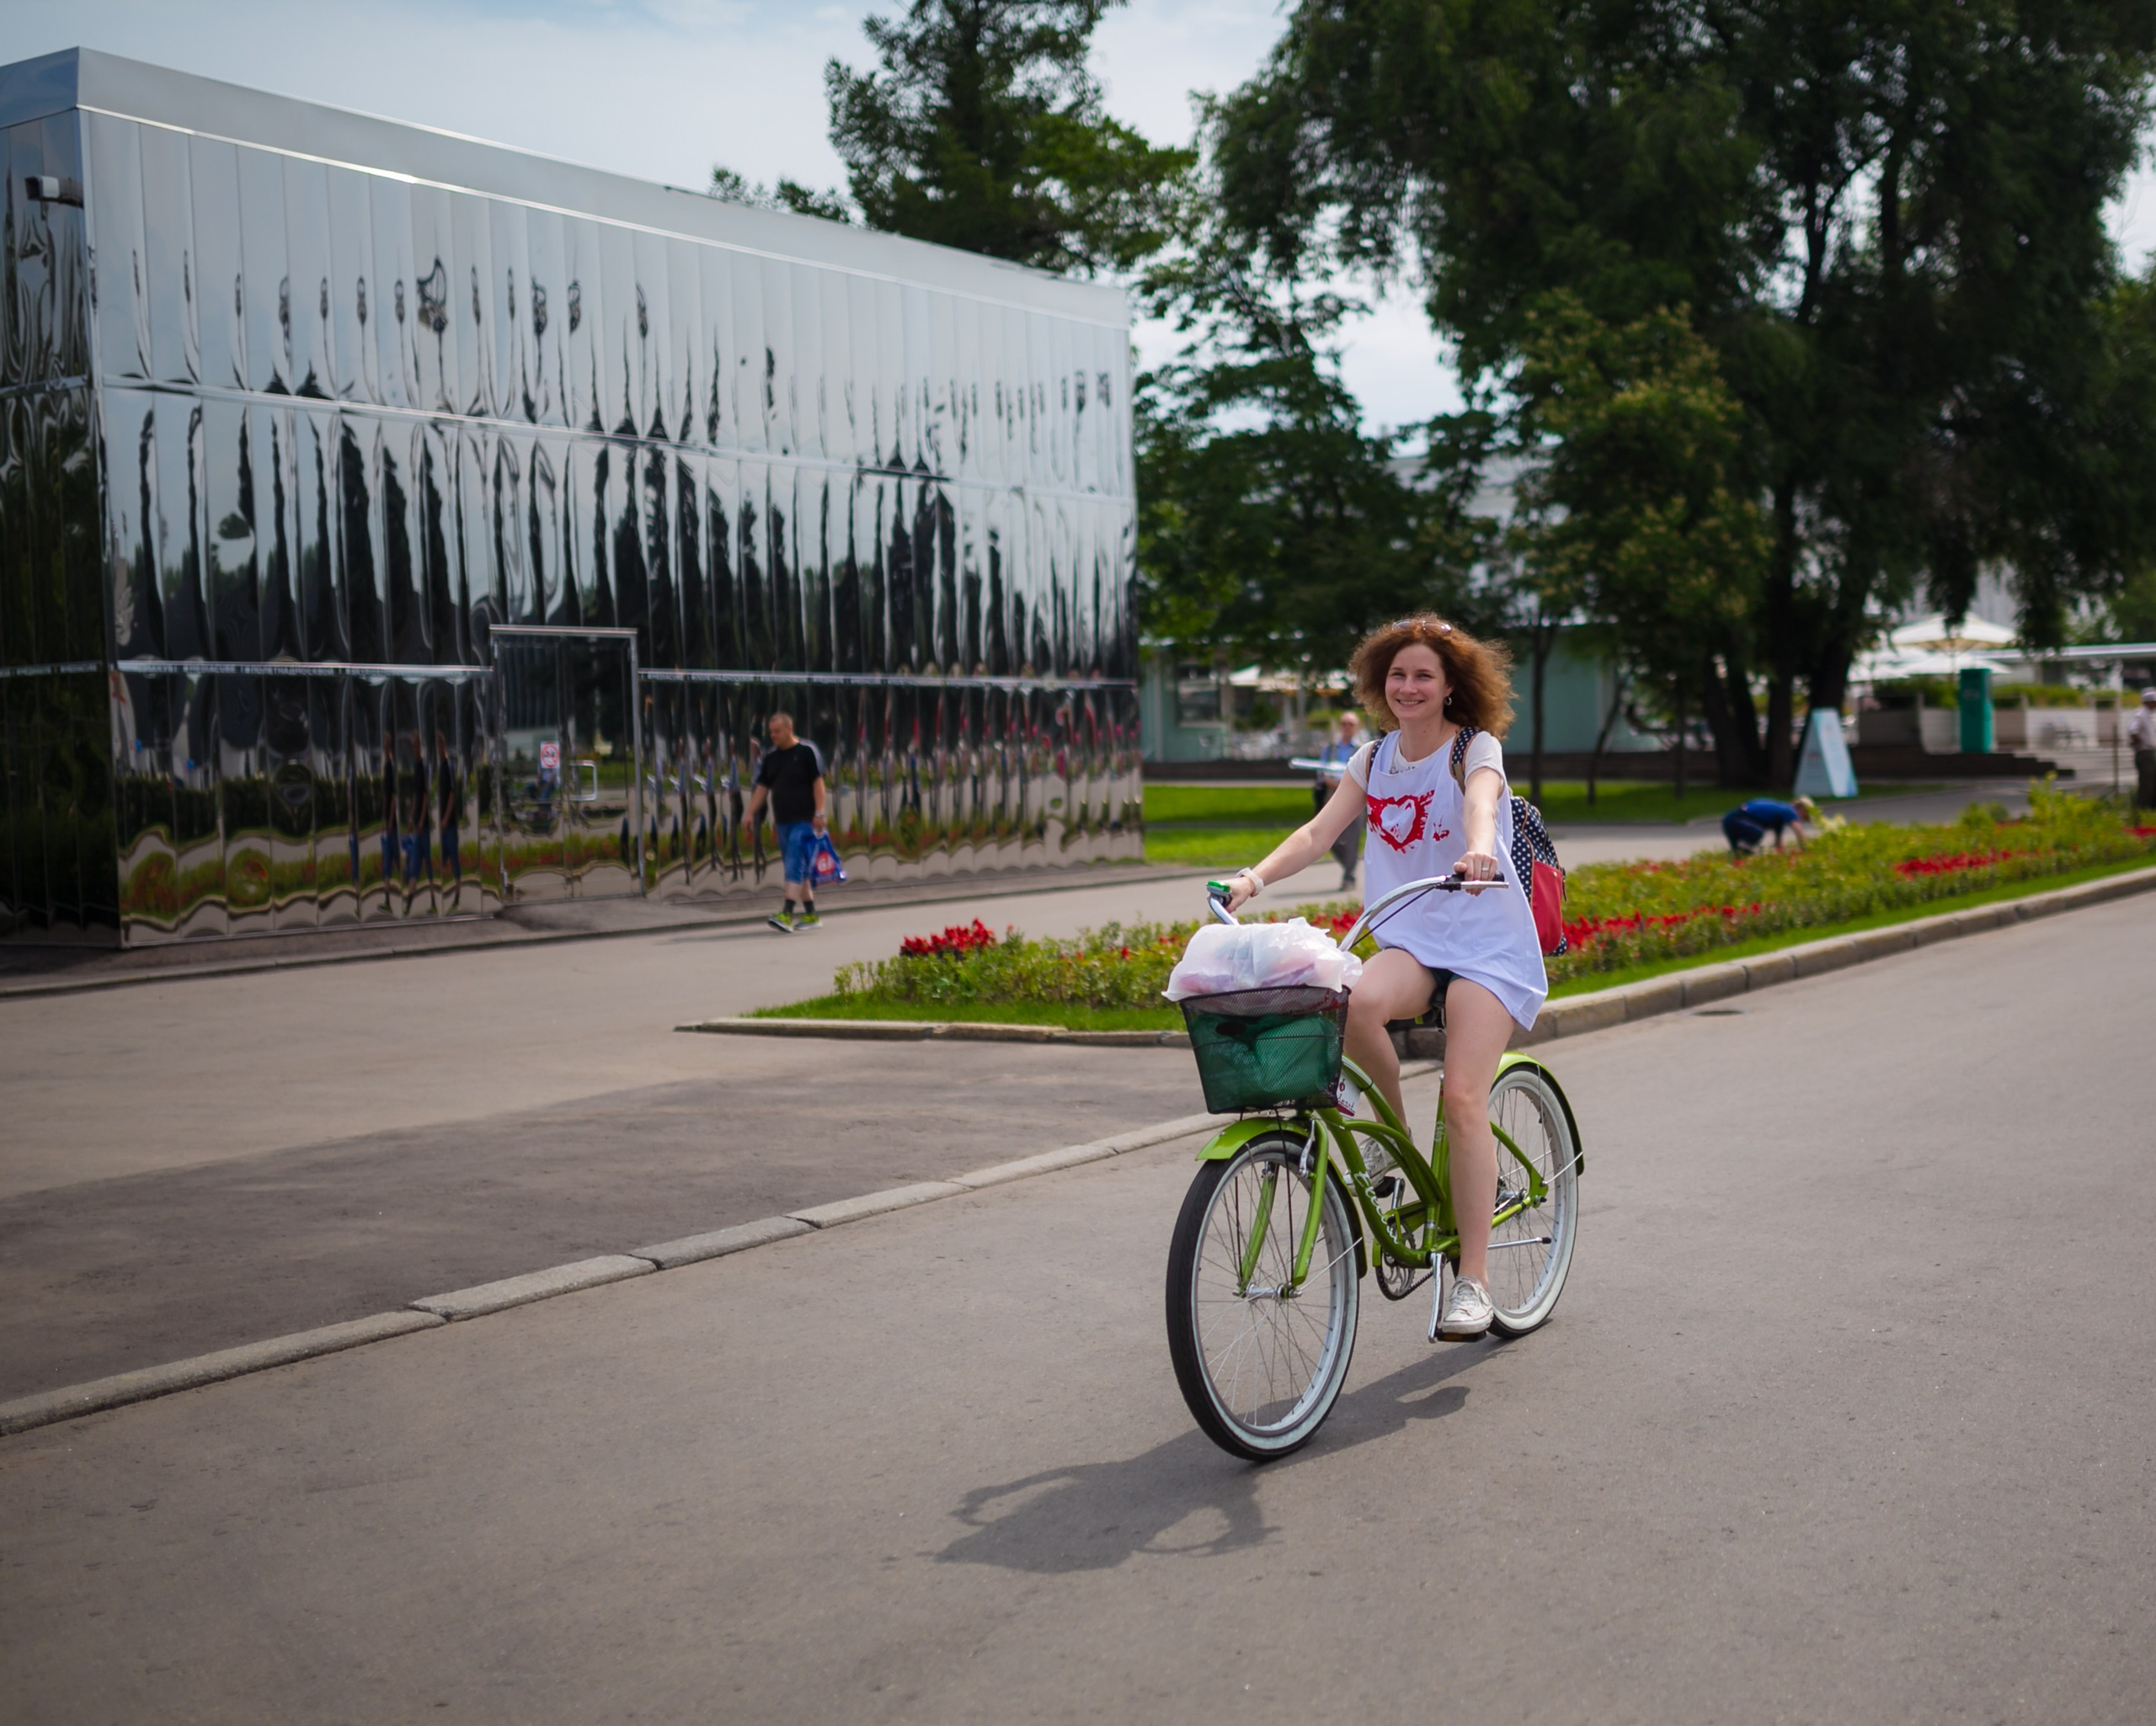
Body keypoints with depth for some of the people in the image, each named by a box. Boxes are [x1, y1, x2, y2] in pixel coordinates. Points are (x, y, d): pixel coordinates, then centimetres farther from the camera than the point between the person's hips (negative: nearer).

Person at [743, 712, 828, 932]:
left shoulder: (807, 751, -5)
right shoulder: (770, 756, 12)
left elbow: (818, 782, -9)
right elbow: (762, 787, 13)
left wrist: (819, 813, -15)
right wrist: (751, 813, 4)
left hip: (804, 821, -7)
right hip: (783, 821, 7)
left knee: (795, 866, -15)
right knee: (799, 870, 10)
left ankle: (787, 914, -24)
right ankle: (811, 914, 16)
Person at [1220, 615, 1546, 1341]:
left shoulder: (1476, 749, -4)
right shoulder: (1374, 759, 11)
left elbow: (1481, 804, -27)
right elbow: (1321, 829, 0)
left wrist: (1478, 850, -50)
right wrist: (1256, 877, -17)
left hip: (1485, 942, -4)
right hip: (1410, 941, 4)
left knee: (1463, 1097, -18)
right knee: (1359, 1002, -33)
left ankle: (1473, 1281, -11)